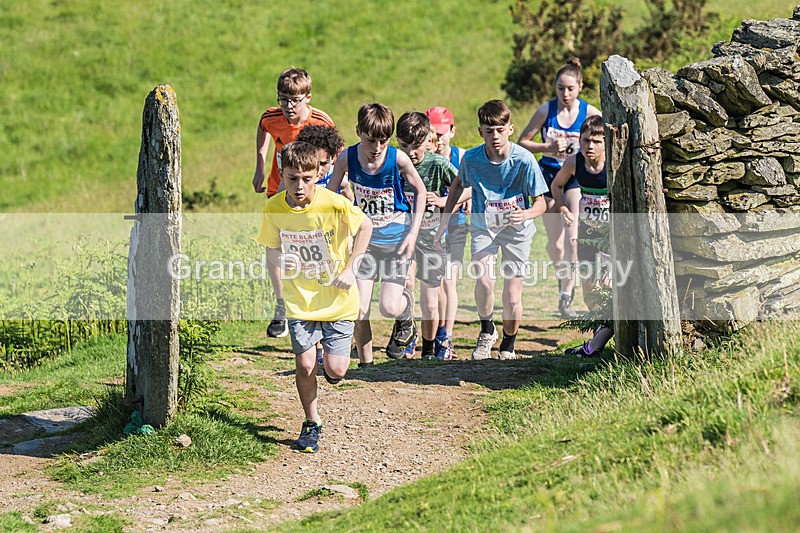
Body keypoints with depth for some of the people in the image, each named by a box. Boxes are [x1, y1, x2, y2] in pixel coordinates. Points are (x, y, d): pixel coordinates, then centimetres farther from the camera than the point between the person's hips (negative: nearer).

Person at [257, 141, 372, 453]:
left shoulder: (333, 203, -19)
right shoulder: (273, 209, -11)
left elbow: (365, 227, -2)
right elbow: (271, 250, 4)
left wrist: (350, 269, -7)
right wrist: (281, 260, -20)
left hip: (337, 298, -2)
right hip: (299, 300, 2)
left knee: (335, 371, -4)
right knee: (304, 365, -4)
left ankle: (332, 360, 34)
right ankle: (312, 424, 20)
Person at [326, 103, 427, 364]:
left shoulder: (398, 158, -15)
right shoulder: (347, 157, -11)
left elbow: (420, 191, 0)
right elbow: (331, 192, 5)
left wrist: (413, 233, -5)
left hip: (396, 240, -2)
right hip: (364, 239, 2)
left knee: (389, 307, -11)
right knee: (358, 310, -7)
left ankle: (406, 315, 26)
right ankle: (365, 364, 14)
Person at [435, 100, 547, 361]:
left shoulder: (524, 160, -19)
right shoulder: (471, 158, -12)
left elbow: (540, 203, -12)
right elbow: (458, 184, 11)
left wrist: (526, 214, -34)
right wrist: (445, 219, 9)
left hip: (516, 229, -1)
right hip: (483, 226, 1)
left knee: (512, 298, -4)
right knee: (484, 281, -23)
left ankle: (508, 346, 25)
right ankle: (486, 331, 7)